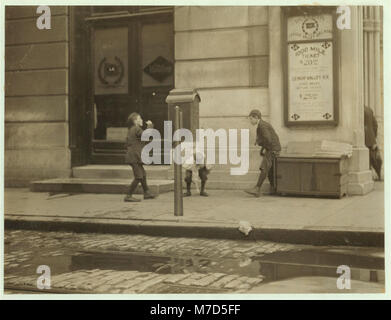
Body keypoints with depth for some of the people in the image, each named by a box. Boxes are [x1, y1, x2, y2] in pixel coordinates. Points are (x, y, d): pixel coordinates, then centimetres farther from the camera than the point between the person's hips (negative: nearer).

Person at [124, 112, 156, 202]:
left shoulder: (131, 129, 16)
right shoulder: (137, 129, -13)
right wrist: (150, 126, -2)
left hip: (132, 156, 10)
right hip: (135, 157, -10)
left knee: (143, 174, 20)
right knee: (138, 177, -9)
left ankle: (146, 193, 31)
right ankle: (129, 196, -7)